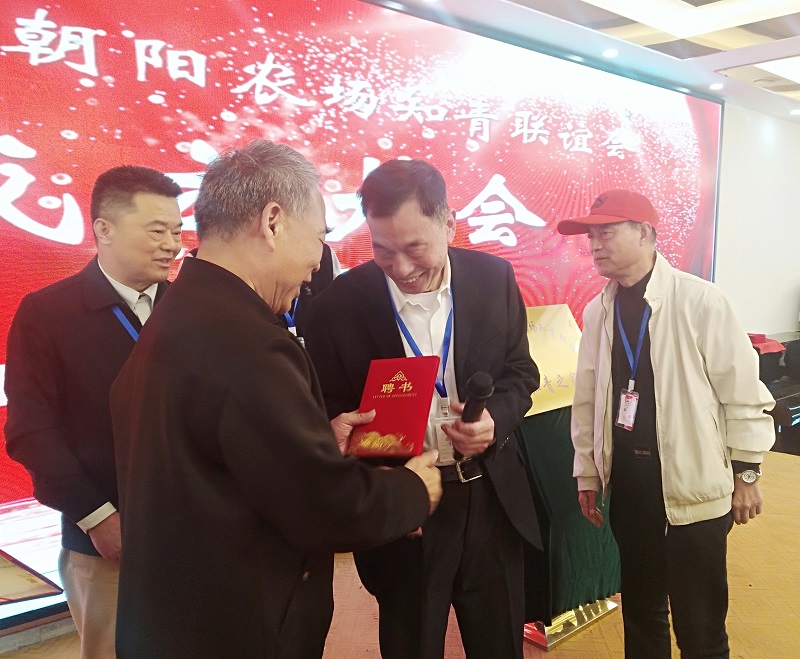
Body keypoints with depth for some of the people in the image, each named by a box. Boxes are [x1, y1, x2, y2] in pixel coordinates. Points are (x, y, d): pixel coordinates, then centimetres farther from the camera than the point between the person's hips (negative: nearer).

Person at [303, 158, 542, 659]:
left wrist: (495, 419, -16)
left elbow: (521, 373, 5)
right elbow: (331, 415, -4)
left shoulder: (494, 278, -6)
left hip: (493, 500, 3)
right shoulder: (338, 306, -13)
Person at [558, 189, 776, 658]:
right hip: (628, 479, 5)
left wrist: (746, 472, -5)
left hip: (694, 483, -4)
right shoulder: (597, 312, 3)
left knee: (699, 621, 7)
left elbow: (742, 390, -8)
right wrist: (587, 474, 11)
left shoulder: (701, 301, -12)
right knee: (640, 606, 19)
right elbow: (588, 400, 8)